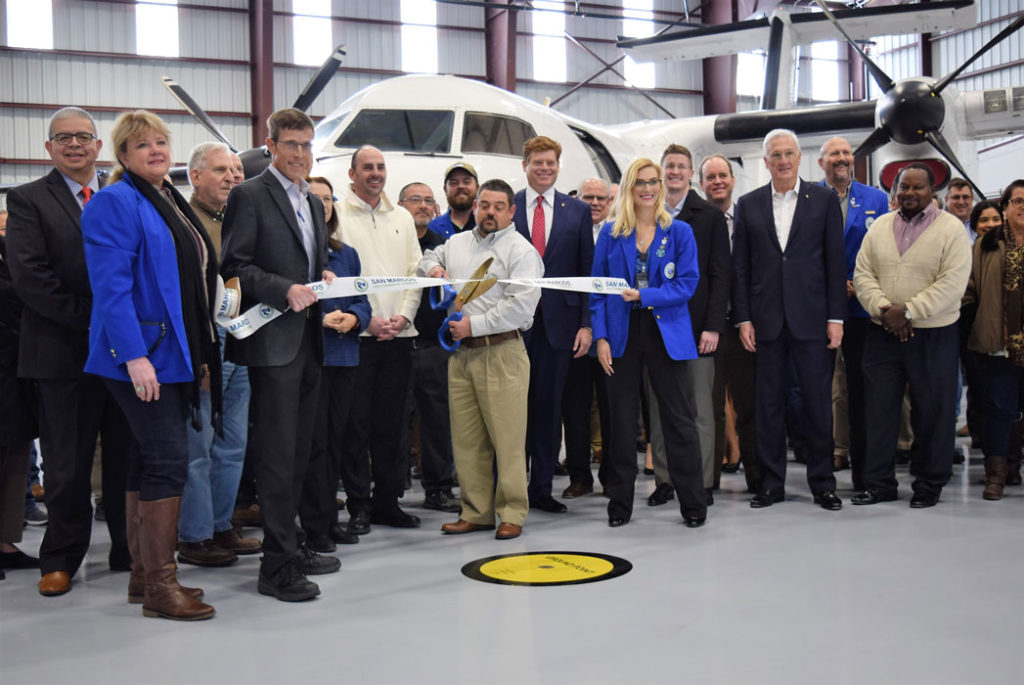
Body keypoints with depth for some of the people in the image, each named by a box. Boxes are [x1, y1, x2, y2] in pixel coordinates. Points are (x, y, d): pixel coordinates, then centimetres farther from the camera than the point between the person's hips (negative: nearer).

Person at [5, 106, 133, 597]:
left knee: (128, 456, 9)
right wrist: (89, 317, -14)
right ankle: (61, 559, 19)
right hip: (64, 351, -3)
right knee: (67, 464, 5)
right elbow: (29, 276, -9)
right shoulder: (27, 200, 2)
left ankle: (129, 550, 21)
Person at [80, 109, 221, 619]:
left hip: (174, 353, 9)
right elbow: (111, 286, -17)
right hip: (142, 355, -9)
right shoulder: (114, 203, -8)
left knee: (149, 461, 12)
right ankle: (159, 586, -4)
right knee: (168, 461, -10)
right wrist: (133, 355, -24)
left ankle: (143, 573, 19)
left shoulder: (172, 204, 18)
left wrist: (202, 355, 19)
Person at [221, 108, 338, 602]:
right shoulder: (249, 196, -6)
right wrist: (284, 290, -22)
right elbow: (234, 268, -12)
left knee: (297, 451, 14)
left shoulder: (313, 202, 19)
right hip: (273, 343, -8)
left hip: (309, 340, 8)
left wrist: (323, 277, 7)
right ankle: (277, 566, -1)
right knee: (276, 454, -7)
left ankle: (288, 547, 24)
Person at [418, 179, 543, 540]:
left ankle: (512, 513, 6)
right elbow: (428, 257, 37)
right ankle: (476, 512, 18)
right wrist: (432, 267, 13)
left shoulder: (520, 250, -3)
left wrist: (474, 325, -14)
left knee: (507, 437, -4)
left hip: (502, 352, -6)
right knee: (466, 438, 8)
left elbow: (521, 304, -14)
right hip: (461, 353, 6)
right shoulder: (456, 243, 17)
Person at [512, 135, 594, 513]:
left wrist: (586, 323, -2)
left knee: (549, 407, 7)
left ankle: (541, 488, 16)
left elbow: (587, 271, 6)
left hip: (558, 322, 1)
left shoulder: (578, 211, 8)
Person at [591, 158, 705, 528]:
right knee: (622, 420, 7)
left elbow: (687, 283, -4)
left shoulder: (679, 231, 3)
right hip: (622, 335, 1)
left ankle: (693, 504, 13)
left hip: (667, 334, -1)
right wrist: (600, 337, -4)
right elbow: (598, 289, 5)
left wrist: (644, 296, -16)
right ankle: (619, 503, 18)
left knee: (680, 419, 2)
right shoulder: (611, 233, 6)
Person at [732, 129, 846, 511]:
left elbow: (835, 261, 2)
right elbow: (740, 266, 7)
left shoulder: (824, 200, 4)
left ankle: (822, 483, 15)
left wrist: (836, 317, -4)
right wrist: (743, 318, 0)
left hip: (812, 318, -1)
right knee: (767, 404, 6)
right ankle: (771, 483, 16)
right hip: (766, 321, 2)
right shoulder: (748, 205, 8)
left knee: (818, 403, 3)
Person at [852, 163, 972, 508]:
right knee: (879, 410, 7)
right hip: (883, 334, 4)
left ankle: (929, 485, 18)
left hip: (933, 336, -3)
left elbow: (952, 284, -13)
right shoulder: (880, 227, 10)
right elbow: (863, 274, 6)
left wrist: (907, 311, -17)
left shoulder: (951, 229, -4)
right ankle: (879, 483, 17)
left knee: (932, 413, 4)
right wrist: (883, 309, -11)